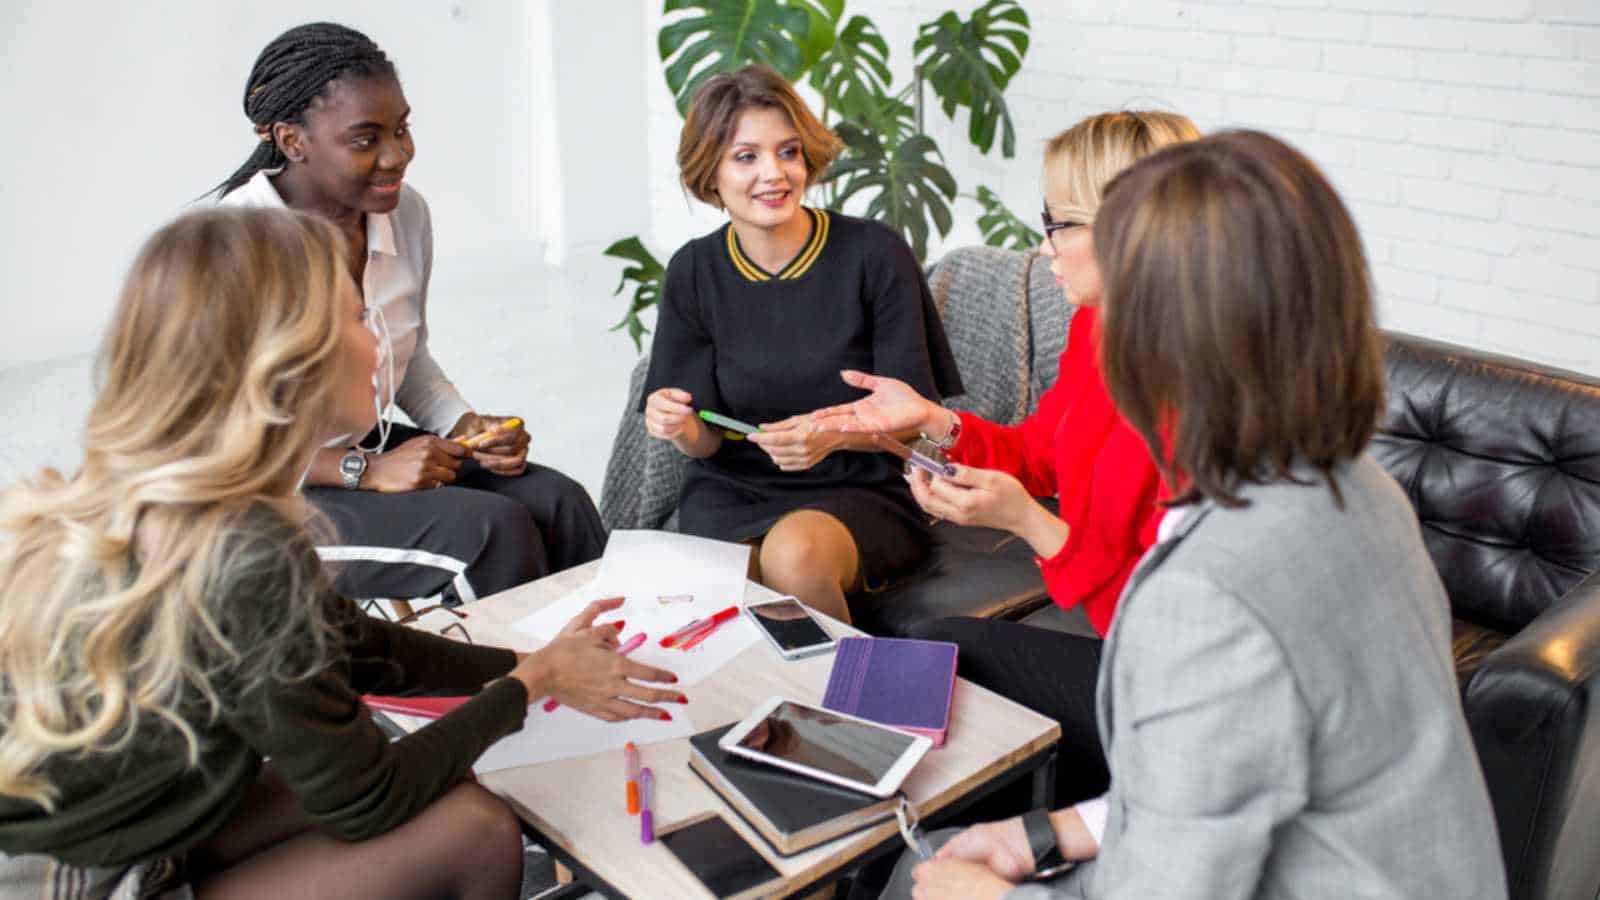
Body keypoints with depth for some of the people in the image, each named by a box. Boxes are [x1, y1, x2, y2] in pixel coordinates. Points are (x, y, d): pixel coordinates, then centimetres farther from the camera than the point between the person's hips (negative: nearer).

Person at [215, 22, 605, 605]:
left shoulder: (406, 213, -2)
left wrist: (467, 427, -5)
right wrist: (364, 470, -24)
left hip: (366, 450, 6)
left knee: (558, 503, -15)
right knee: (490, 532, -24)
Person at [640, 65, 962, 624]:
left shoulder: (875, 255, -9)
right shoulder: (694, 272, 0)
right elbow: (709, 442, 4)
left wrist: (835, 434, -26)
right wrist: (683, 430, -20)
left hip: (861, 490, -1)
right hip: (731, 493, 2)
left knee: (795, 553, -33)